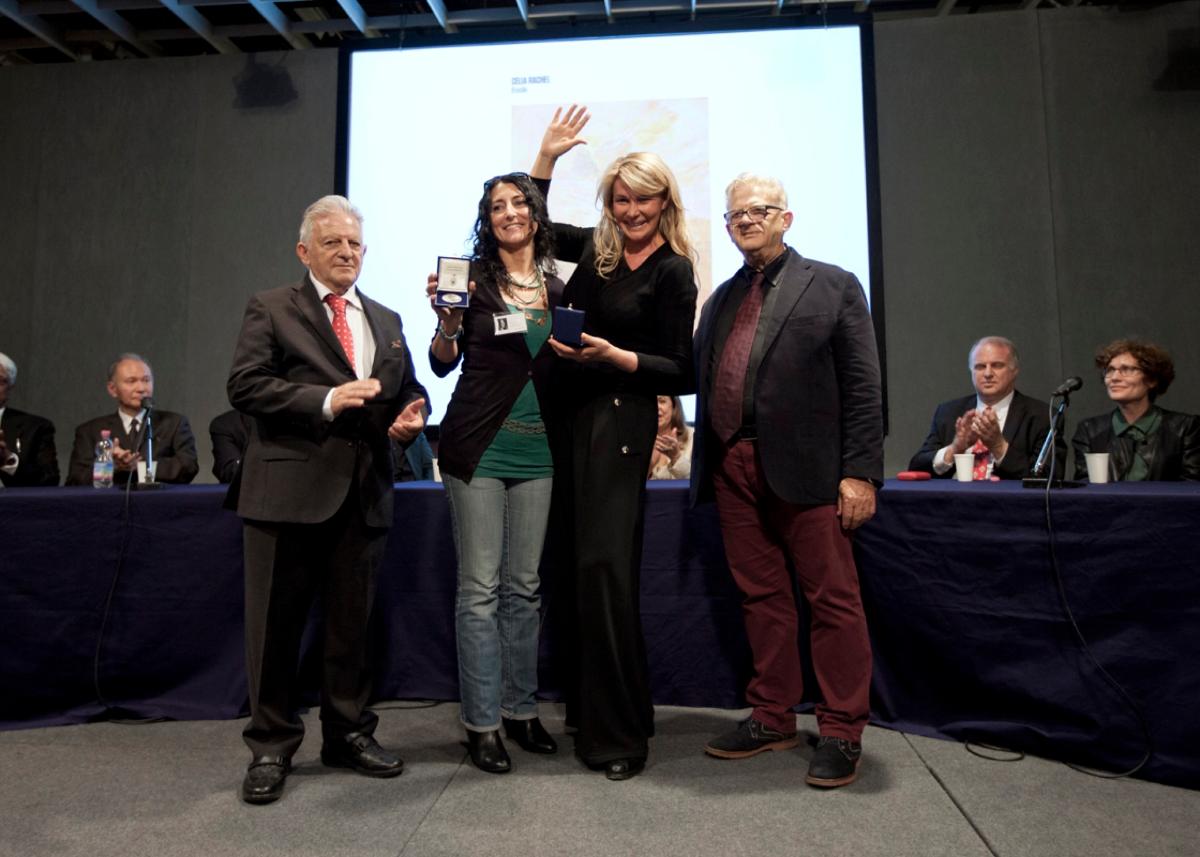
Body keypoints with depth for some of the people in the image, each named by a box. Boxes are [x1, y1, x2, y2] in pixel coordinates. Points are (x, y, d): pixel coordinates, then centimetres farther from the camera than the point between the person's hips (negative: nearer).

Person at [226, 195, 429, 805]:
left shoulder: (386, 321, 17)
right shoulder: (272, 309, 2)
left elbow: (409, 389, 21)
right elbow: (244, 386, -9)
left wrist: (412, 416, -3)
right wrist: (327, 400, -19)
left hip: (363, 491, 5)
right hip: (289, 489, -4)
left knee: (353, 620, 13)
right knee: (276, 623, 5)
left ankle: (349, 733, 29)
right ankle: (271, 747, 21)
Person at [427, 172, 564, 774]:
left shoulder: (557, 287, 11)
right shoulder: (472, 277, 0)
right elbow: (443, 363, -6)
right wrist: (448, 321, -24)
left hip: (537, 451, 4)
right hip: (479, 448, -4)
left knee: (524, 587, 11)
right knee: (480, 588, 0)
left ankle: (520, 710, 23)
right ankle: (481, 723, 10)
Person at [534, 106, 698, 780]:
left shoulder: (672, 272, -4)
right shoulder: (594, 247, 11)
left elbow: (682, 373, -6)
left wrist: (614, 356, -19)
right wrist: (547, 158, 16)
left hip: (619, 424, -6)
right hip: (567, 417, 6)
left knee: (606, 568, -9)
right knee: (575, 566, 10)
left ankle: (621, 731, 4)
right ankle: (586, 711, 26)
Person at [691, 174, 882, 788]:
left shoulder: (832, 287, 4)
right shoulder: (722, 298, 20)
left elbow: (862, 387, -3)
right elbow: (695, 372, 15)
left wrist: (860, 472, -10)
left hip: (806, 468, -5)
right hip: (733, 468, 5)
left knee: (832, 598, 2)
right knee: (760, 595, 12)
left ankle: (841, 733, 15)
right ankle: (772, 719, 25)